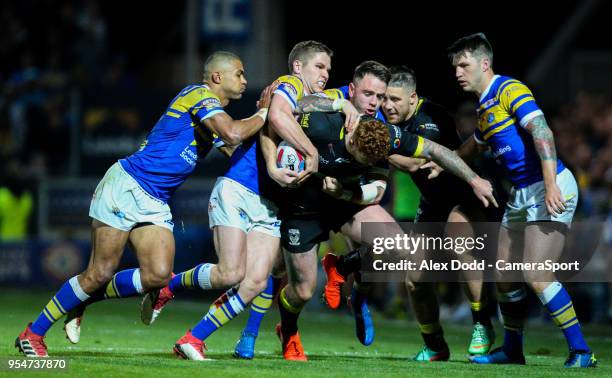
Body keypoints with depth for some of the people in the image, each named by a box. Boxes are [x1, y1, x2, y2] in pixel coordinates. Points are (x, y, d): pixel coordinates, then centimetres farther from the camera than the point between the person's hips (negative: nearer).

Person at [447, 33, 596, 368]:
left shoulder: (509, 90, -11)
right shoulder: (484, 107, 18)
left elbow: (542, 132, -23)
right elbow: (471, 148, 39)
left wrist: (551, 184, -32)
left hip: (551, 190, -10)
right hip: (521, 195, 10)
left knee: (536, 275, -18)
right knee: (503, 274, 11)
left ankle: (580, 352, -14)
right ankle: (512, 350, 27)